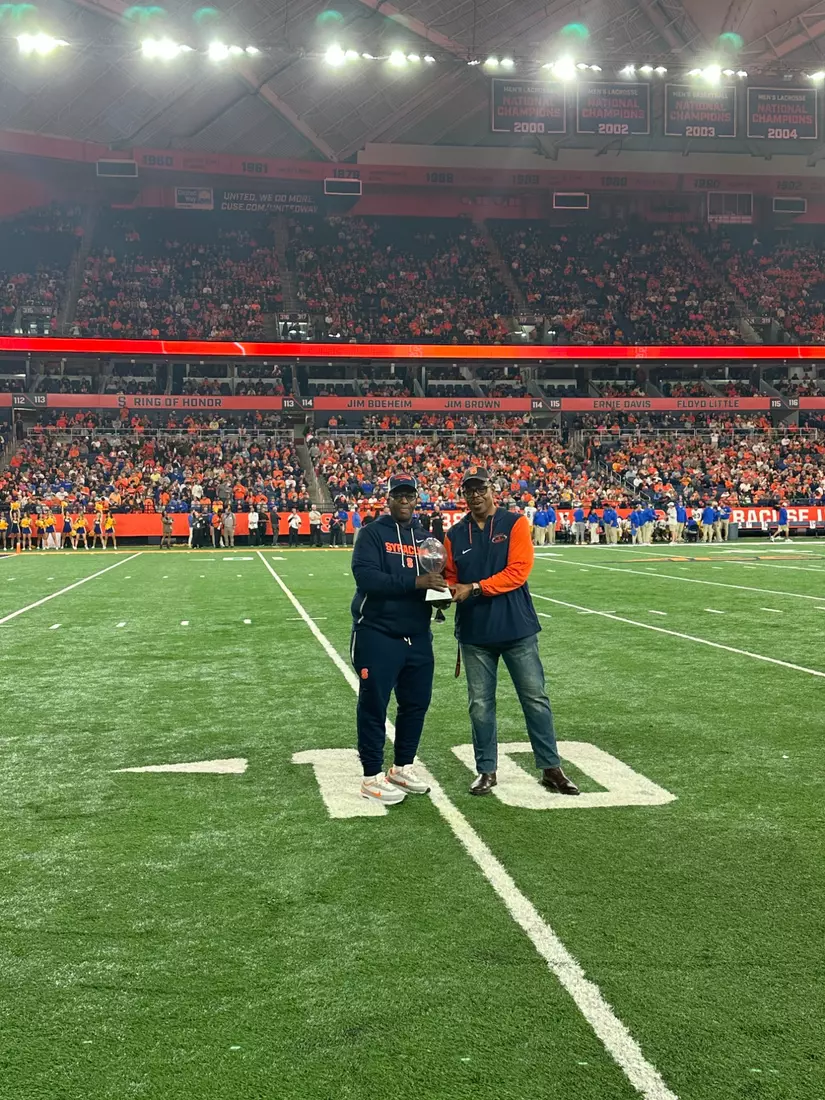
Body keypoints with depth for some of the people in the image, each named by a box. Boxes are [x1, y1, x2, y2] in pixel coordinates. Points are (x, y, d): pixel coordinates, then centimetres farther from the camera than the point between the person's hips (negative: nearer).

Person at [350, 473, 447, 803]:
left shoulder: (425, 537, 13)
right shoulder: (373, 533, -6)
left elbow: (436, 578, 18)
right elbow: (365, 576, -20)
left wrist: (441, 593, -7)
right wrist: (415, 582, -26)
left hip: (418, 636, 6)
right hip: (378, 635, -6)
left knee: (416, 703, 12)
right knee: (374, 706, 0)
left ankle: (403, 768, 28)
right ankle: (372, 777, 9)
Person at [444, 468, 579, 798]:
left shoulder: (514, 524, -4)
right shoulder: (455, 535, 6)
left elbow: (518, 571, -14)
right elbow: (451, 577, 11)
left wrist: (474, 588, -19)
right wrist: (448, 590, -13)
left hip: (517, 629, -2)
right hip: (474, 634, 3)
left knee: (535, 699, 4)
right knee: (480, 705, 8)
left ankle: (551, 769, 14)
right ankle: (486, 771, 20)